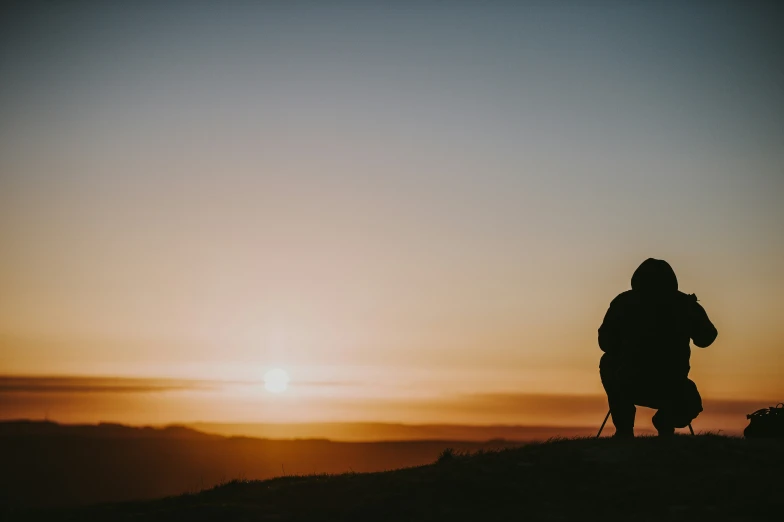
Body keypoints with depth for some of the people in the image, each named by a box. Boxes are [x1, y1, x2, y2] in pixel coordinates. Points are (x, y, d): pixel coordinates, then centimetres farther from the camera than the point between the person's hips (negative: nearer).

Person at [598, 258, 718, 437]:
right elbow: (706, 338, 20)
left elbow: (606, 343, 11)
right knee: (689, 402, 36)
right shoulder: (685, 303, 4)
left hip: (627, 386, -1)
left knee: (609, 363, 34)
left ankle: (624, 429, 23)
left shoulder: (623, 301, 3)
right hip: (670, 390, 1)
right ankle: (666, 423, 4)